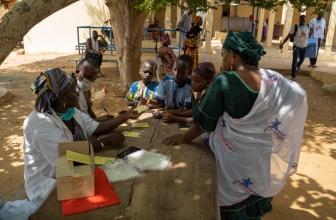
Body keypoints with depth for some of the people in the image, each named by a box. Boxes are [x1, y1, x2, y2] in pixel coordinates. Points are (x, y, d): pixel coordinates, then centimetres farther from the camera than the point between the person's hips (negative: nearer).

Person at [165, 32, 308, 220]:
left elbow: (204, 120, -14)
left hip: (234, 159, -5)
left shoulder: (224, 81, -22)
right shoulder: (273, 79, -7)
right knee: (252, 203, 29)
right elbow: (298, 95, 11)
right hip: (263, 157, 5)